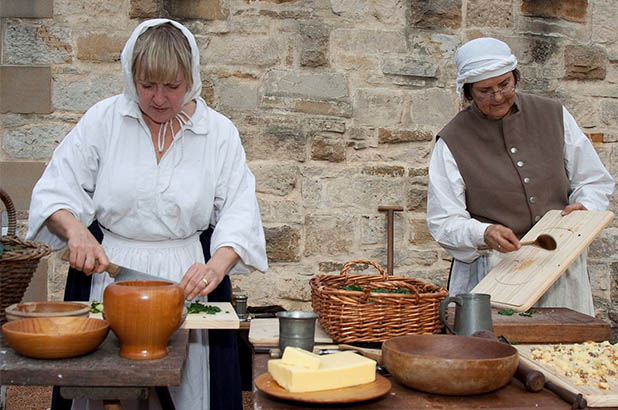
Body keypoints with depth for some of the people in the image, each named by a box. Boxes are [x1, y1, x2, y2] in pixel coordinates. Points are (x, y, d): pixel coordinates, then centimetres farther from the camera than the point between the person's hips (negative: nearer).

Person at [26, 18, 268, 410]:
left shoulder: (219, 132, 1)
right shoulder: (103, 120, 1)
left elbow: (240, 212, -3)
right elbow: (54, 190, 3)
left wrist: (216, 267, -20)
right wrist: (75, 230, -18)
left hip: (185, 278, 0)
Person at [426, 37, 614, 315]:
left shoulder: (553, 115, 8)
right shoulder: (452, 141, -1)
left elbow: (595, 181, 15)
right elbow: (442, 221, -5)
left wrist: (584, 208, -6)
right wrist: (484, 233, -24)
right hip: (493, 270, -2)